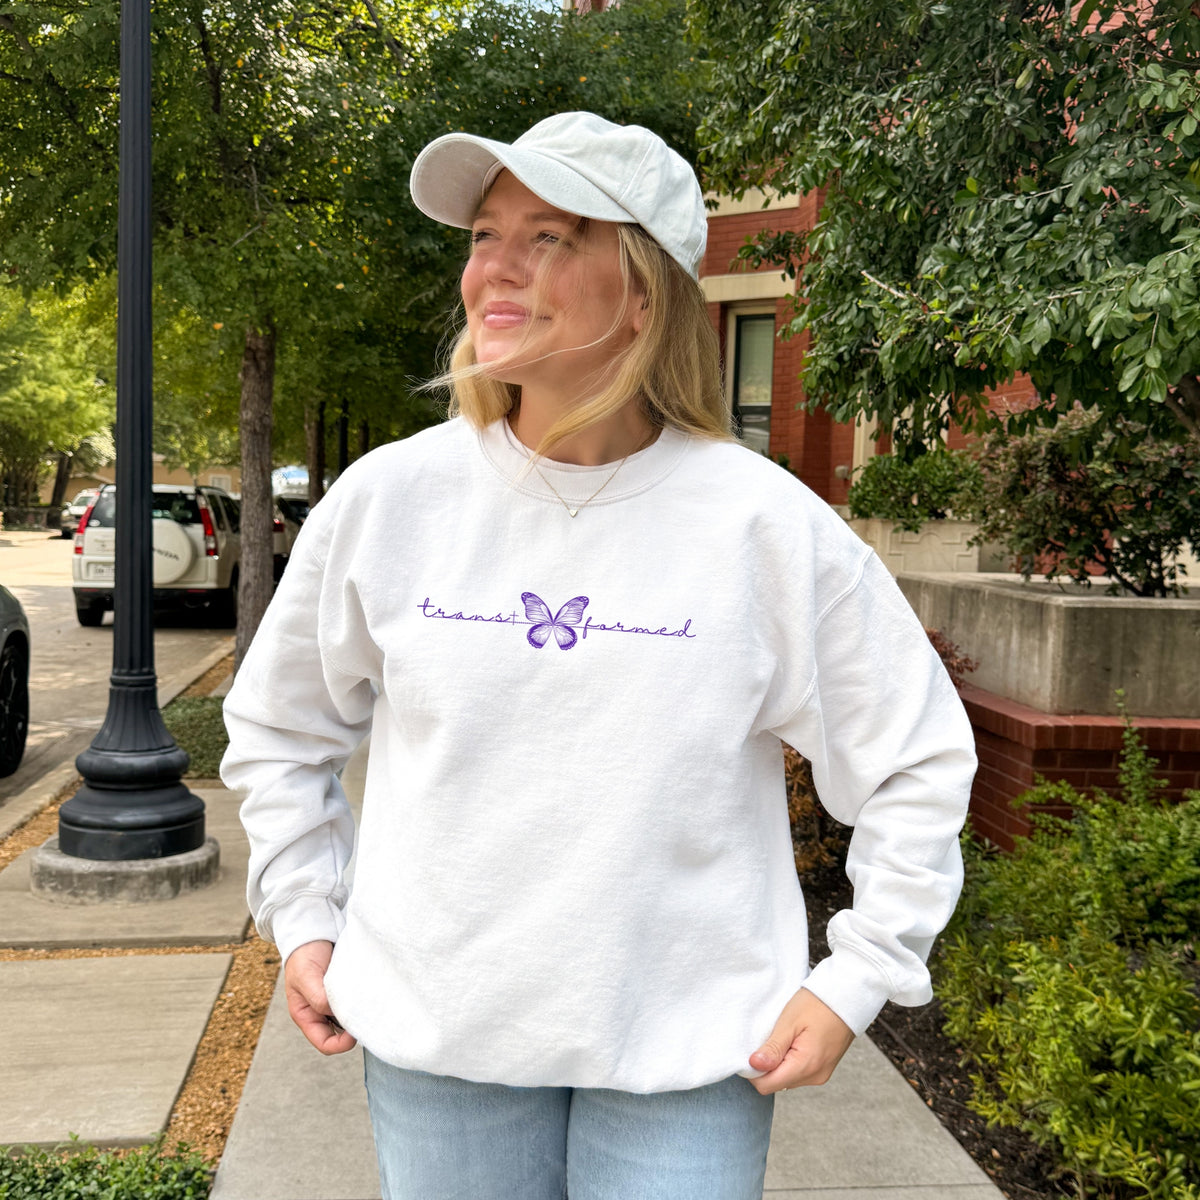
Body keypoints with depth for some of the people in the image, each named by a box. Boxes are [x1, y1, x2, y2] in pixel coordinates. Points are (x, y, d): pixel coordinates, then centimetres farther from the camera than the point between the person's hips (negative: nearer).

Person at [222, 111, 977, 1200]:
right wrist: (304, 920, 7)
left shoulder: (766, 525, -10)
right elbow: (275, 729, 11)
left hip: (688, 1057, -1)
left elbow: (918, 763, 1)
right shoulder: (389, 498, -5)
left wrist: (854, 978, -3)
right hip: (437, 1037, 2)